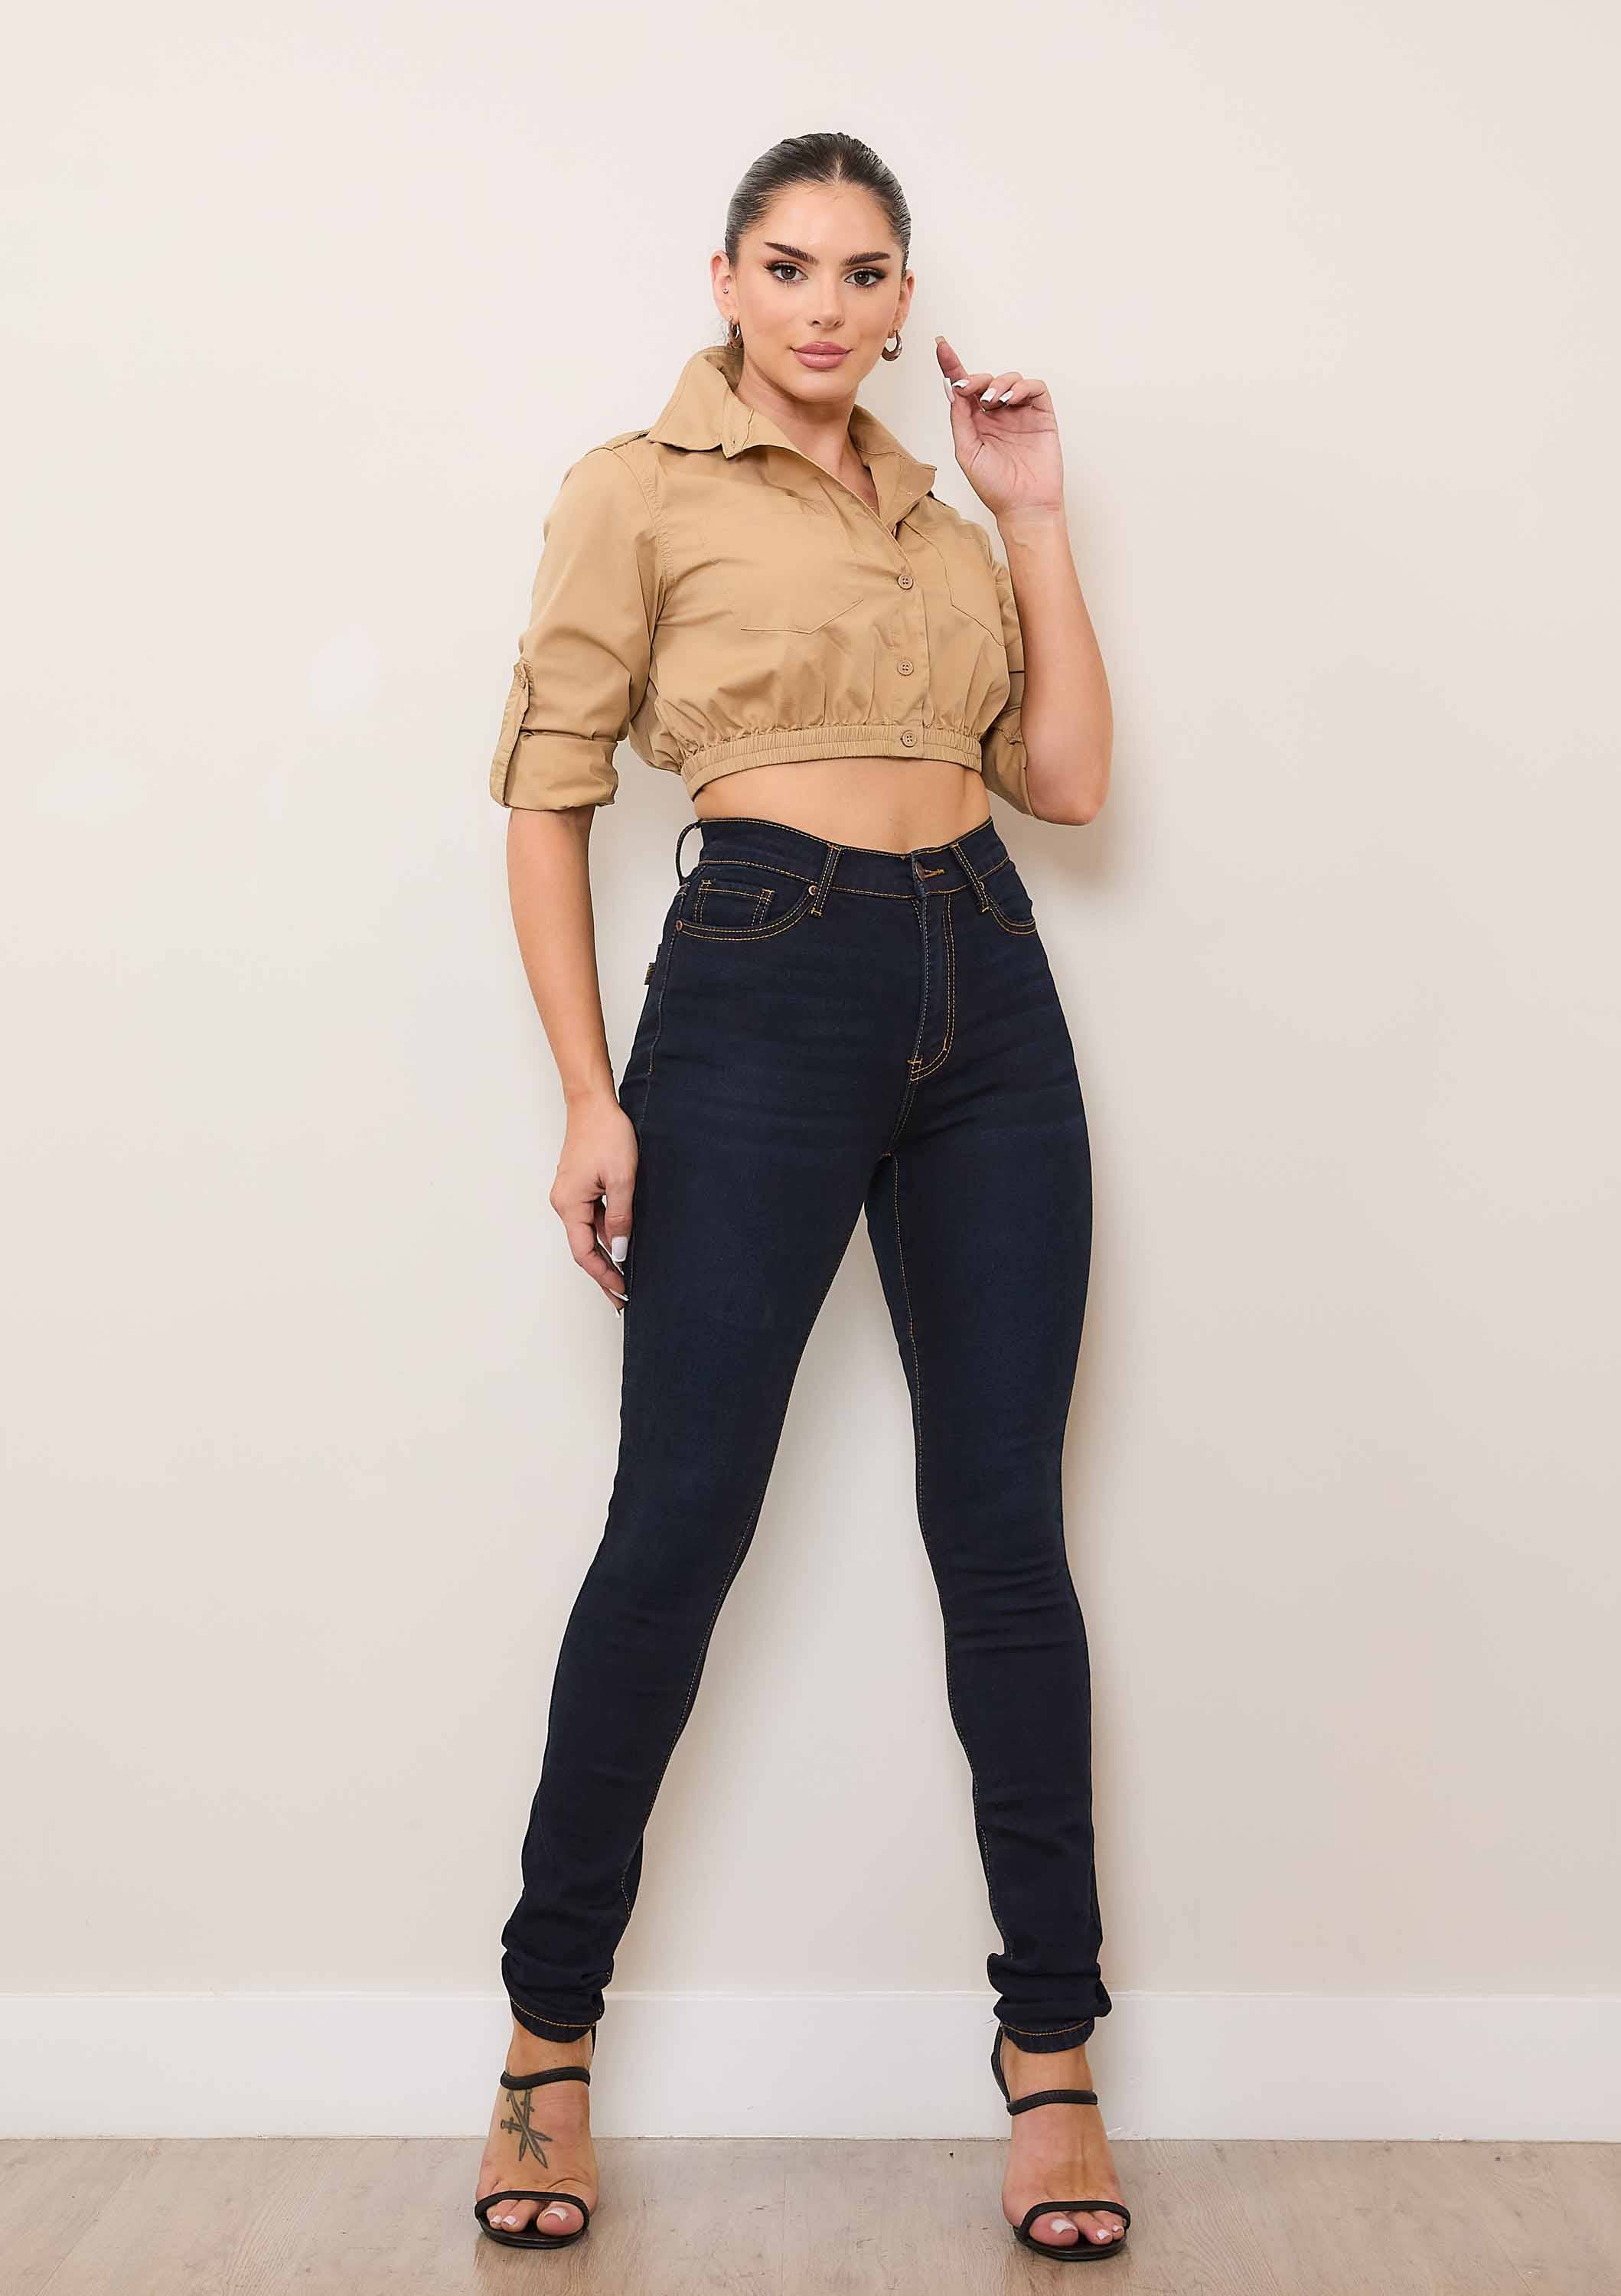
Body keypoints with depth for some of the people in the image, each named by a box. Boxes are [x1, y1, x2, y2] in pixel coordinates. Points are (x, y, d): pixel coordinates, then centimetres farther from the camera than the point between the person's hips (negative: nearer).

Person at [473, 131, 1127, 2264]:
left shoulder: (940, 512, 19)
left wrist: (1035, 513, 8)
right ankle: (550, 2038, 12)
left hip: (988, 991, 5)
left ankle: (1052, 2052, 13)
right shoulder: (639, 489, 4)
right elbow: (549, 799, 0)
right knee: (681, 1522, -5)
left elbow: (1069, 777, 10)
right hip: (765, 984, -4)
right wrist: (589, 1097, -9)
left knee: (1004, 1524, 3)